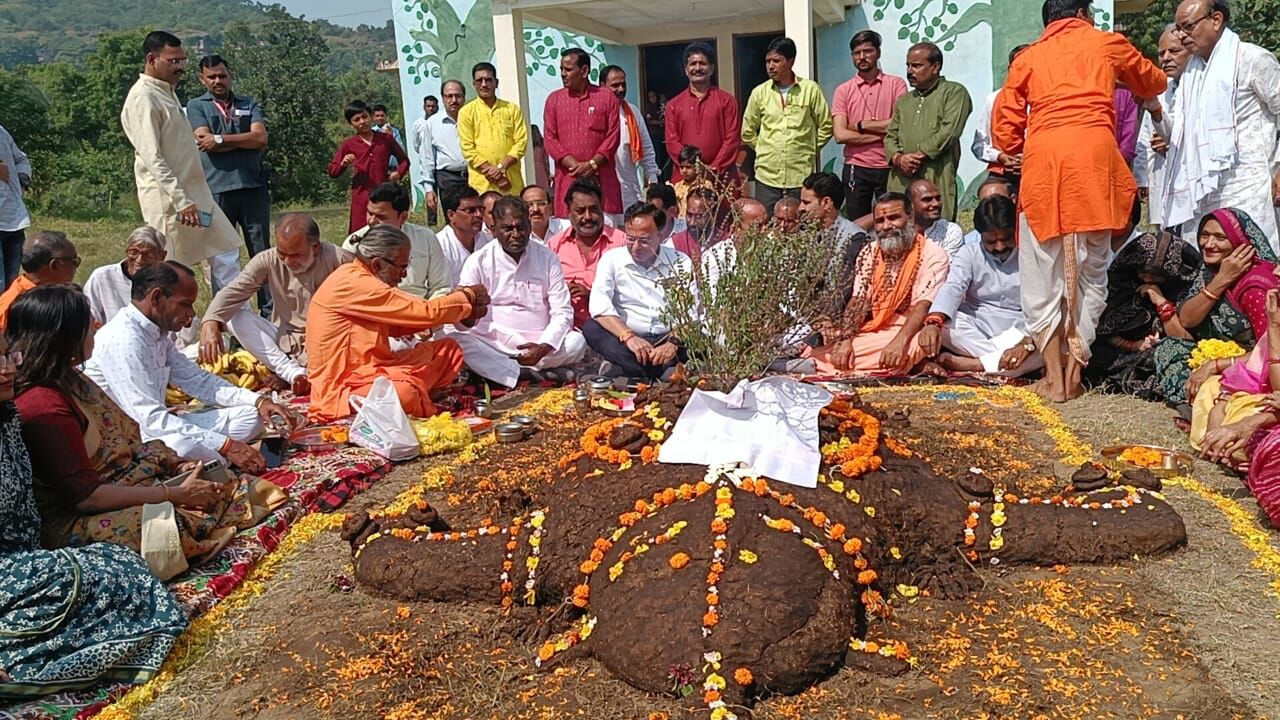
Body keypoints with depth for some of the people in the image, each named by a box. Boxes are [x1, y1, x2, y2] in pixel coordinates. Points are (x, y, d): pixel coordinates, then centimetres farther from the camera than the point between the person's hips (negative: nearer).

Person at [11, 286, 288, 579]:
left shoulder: (68, 381, 11)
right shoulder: (44, 407, -22)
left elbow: (126, 439, 16)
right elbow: (85, 495, -23)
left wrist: (175, 464, 0)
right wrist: (175, 494, -19)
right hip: (74, 524, -11)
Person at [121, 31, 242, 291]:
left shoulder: (167, 91, 15)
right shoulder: (143, 97, -14)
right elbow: (152, 158, -21)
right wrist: (181, 201, -26)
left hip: (195, 192, 9)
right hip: (168, 199, -9)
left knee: (226, 250, 10)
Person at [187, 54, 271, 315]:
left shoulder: (248, 105, 15)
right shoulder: (196, 106, 9)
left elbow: (261, 139, -1)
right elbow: (205, 141, -7)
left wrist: (220, 140, -5)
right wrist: (245, 140, -4)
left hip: (253, 187, 2)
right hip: (216, 189, -1)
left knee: (262, 252, 2)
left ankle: (269, 310, 6)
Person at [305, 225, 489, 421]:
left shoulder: (359, 278, 13)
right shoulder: (352, 283, -19)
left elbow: (397, 324, 15)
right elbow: (425, 313, -19)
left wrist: (462, 312, 8)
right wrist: (467, 296, -2)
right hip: (341, 391, -10)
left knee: (449, 350, 8)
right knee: (405, 394, -40)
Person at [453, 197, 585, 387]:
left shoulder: (547, 258, 5)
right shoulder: (478, 261, 2)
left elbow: (562, 312, 0)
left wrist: (544, 347, -17)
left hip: (539, 345, 1)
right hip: (491, 345, -1)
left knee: (577, 342, -26)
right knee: (456, 342, -30)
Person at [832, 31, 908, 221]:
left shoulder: (896, 84, 3)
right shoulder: (843, 90, 6)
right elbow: (840, 135, -6)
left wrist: (861, 125, -6)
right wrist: (882, 133, -8)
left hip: (889, 168, -1)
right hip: (856, 169, 1)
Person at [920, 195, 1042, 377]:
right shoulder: (968, 253, 3)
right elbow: (952, 288, -16)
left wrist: (1028, 343, -31)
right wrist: (933, 322, -38)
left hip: (1018, 335, 0)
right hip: (974, 333, 1)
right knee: (942, 324, -29)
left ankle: (972, 365, -29)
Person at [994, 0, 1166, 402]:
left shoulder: (1028, 58, 20)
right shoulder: (1108, 44, 21)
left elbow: (1005, 131, 12)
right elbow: (1153, 83, 39)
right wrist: (1151, 101, 61)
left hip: (1042, 159, 0)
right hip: (1094, 157, 0)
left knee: (1043, 275, 6)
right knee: (1091, 272, 10)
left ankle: (1054, 378, 6)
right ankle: (1073, 372, 6)